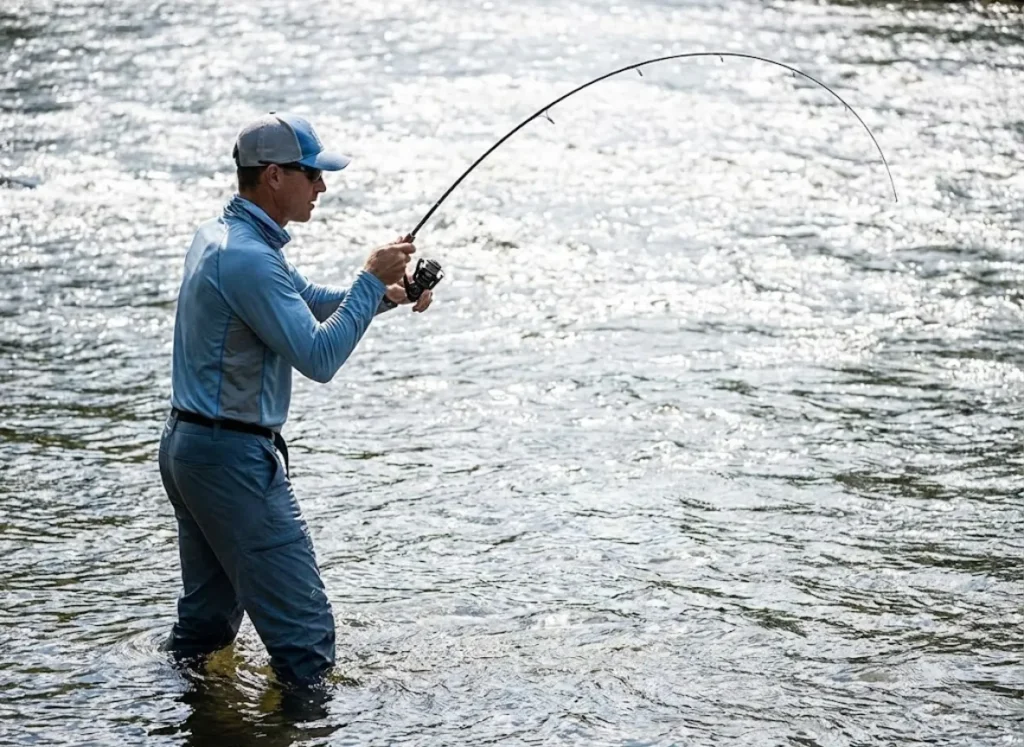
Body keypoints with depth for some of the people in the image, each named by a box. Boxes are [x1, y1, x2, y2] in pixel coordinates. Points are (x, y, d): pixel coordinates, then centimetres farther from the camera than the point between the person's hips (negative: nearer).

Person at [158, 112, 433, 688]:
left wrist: (386, 293, 7)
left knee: (206, 621, 20)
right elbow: (319, 358, -23)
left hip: (185, 446, 11)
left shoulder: (218, 235, 12)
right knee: (304, 630, -7)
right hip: (233, 457, -11)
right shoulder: (248, 257, -20)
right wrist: (371, 281, -15)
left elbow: (308, 302, 22)